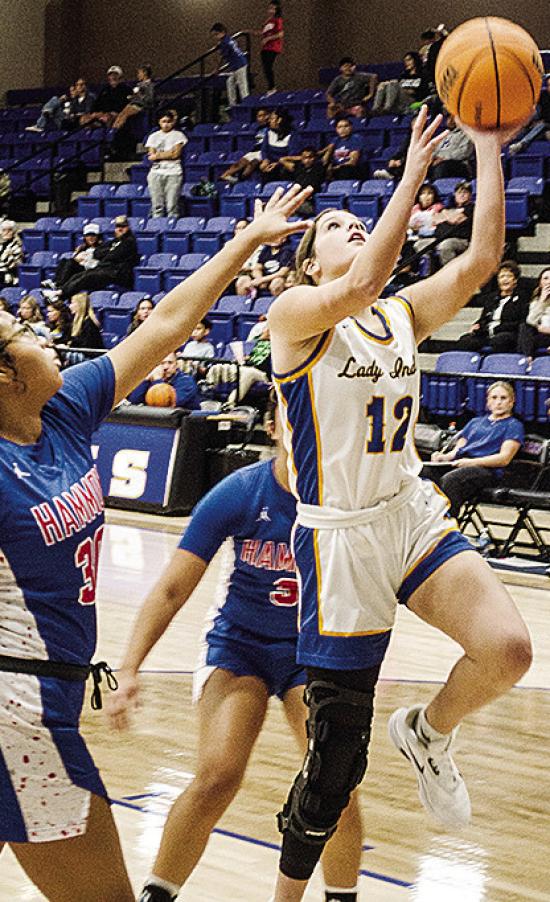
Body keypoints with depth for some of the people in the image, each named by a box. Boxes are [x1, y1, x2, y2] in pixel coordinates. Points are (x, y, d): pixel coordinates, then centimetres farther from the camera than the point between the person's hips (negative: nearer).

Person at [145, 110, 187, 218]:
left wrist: (158, 155, -2)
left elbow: (176, 154, -3)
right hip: (156, 172, 2)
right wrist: (168, 153, -3)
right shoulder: (153, 137, 16)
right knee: (157, 205, -3)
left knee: (172, 205, -8)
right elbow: (151, 156, 5)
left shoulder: (178, 135, 9)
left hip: (173, 173, -2)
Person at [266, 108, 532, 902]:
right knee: (337, 757, 0)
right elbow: (360, 287, -29)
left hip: (414, 514, 5)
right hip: (342, 537, -5)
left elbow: (481, 259, -6)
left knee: (508, 649, -20)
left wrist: (490, 151, -10)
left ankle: (428, 733, 13)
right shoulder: (296, 314, -8)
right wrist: (412, 177, -28)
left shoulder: (403, 316, 8)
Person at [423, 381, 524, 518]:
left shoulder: (514, 425, 15)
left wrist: (472, 462, -14)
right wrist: (444, 457, 0)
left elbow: (504, 458, 0)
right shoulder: (475, 422, 34)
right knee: (422, 471, -27)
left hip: (486, 470, -5)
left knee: (449, 480, -39)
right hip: (457, 464, 5)